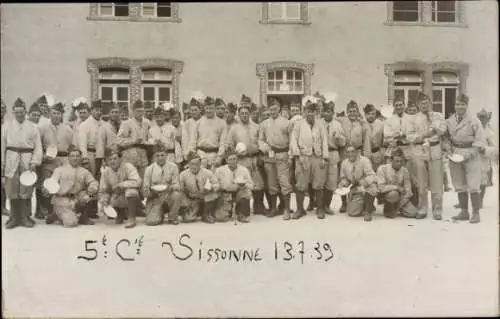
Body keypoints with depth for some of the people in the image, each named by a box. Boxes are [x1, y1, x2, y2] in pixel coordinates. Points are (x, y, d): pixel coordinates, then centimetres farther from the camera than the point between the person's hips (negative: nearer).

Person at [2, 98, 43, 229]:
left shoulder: (33, 128, 6)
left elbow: (38, 146, 4)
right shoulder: (6, 127, 8)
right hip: (11, 162, 1)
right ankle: (14, 217, 12)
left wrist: (34, 162, -8)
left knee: (26, 192, 1)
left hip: (27, 162, 0)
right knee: (12, 191, 2)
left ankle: (25, 217, 12)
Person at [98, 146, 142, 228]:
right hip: (118, 199, 4)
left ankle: (131, 218, -18)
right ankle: (121, 214, 12)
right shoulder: (105, 172, -6)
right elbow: (103, 191, -3)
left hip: (131, 198, -4)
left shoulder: (128, 167, -19)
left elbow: (137, 182, -34)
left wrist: (120, 185, -29)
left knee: (131, 190, -35)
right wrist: (104, 200, -24)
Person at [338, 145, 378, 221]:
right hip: (356, 191, 4)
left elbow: (371, 176, -24)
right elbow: (343, 178, 11)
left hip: (367, 187, -4)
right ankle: (365, 207, 23)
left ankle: (368, 211, -18)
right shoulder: (344, 163, -2)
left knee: (370, 188, -41)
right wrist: (342, 184, -11)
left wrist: (360, 182, -38)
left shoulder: (364, 160, -17)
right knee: (352, 212, -11)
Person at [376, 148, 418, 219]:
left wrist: (398, 206, -14)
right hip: (385, 195, -3)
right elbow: (381, 187, -21)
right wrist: (397, 187, -24)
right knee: (394, 194, -37)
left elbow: (407, 192, -5)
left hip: (400, 197, 3)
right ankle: (388, 209, -6)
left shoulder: (405, 171, -6)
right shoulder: (382, 168, -15)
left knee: (413, 213, -18)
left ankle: (396, 208, 13)